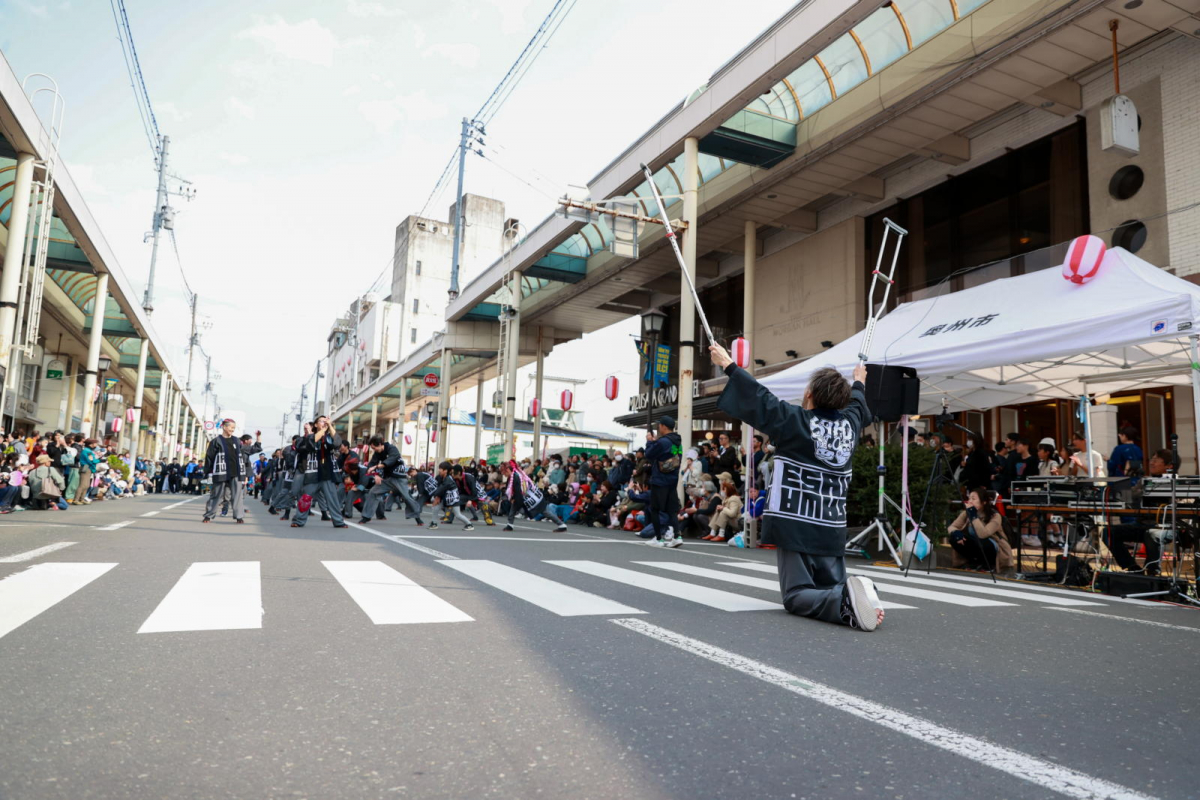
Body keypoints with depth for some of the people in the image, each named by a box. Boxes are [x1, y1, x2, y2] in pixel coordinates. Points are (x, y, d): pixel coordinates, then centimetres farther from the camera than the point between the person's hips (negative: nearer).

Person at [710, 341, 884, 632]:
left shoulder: (795, 421, -10)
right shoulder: (850, 424, 7)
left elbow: (757, 397, -5)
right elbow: (857, 405, 30)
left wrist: (728, 365, 7)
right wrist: (859, 382, 51)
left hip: (795, 525, -5)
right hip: (832, 528, 5)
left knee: (797, 596, -3)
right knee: (834, 587, 13)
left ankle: (845, 602, -30)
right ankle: (860, 593, -20)